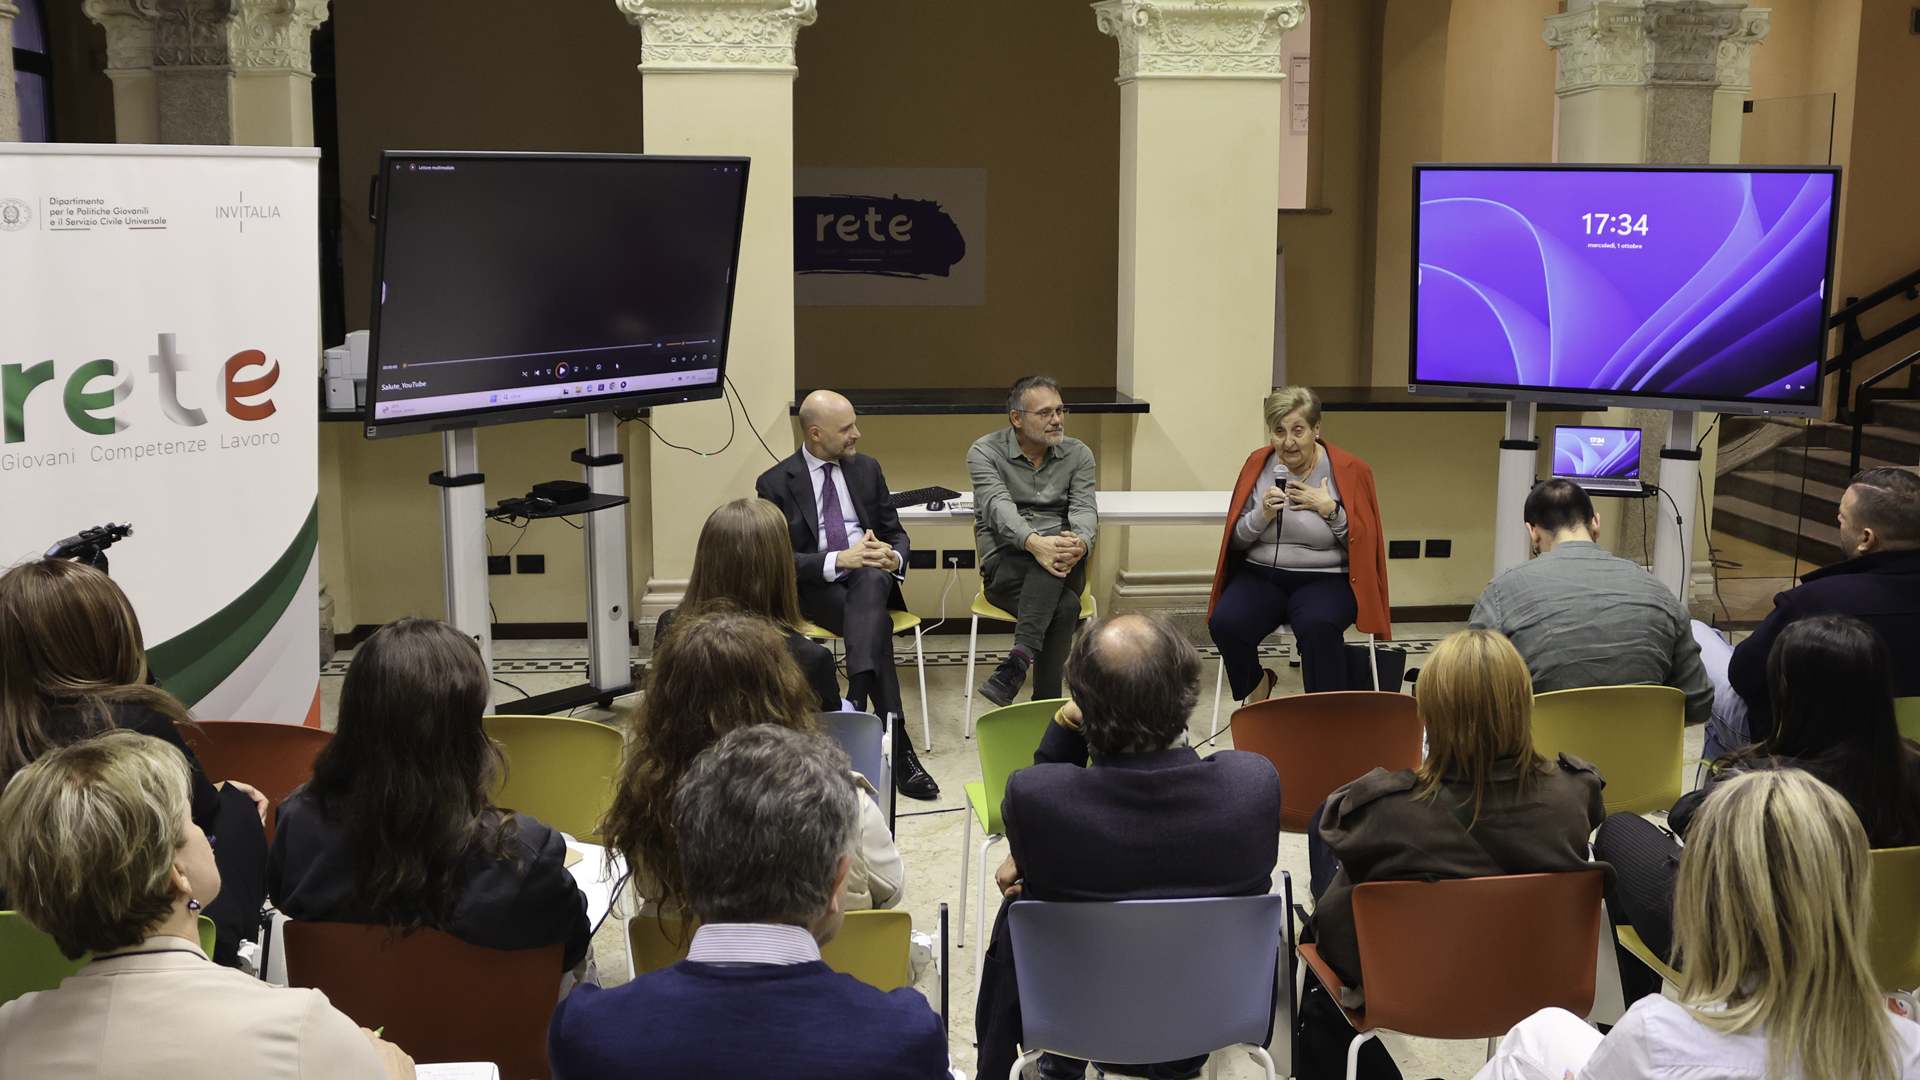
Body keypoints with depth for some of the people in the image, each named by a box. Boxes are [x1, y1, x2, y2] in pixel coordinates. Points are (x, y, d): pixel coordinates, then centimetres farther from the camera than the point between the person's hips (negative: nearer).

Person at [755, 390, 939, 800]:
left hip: (871, 578, 3)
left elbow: (896, 534, 16)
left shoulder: (867, 469, 15)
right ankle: (899, 747, -37)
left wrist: (894, 557, -10)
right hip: (815, 588, -3)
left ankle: (856, 702, -49)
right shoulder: (775, 483, 1)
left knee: (871, 575, -37)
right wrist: (837, 561, -22)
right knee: (877, 621, -34)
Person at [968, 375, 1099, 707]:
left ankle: (1020, 657, -45)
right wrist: (1033, 543, -40)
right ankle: (1046, 703, -35)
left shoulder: (1078, 454, 10)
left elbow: (1084, 509, -5)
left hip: (1062, 568, 3)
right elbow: (998, 506, -18)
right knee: (1065, 607, -34)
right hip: (1005, 565, -2)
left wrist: (1080, 544, -32)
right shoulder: (984, 452, 0)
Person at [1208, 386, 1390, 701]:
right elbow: (1236, 540, 8)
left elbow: (1364, 543, -1)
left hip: (1325, 579, -3)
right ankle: (1257, 686, 6)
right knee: (1225, 624, -26)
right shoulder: (1258, 465, 7)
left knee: (1318, 625, -37)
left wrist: (1330, 510, -14)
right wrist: (1263, 515, -11)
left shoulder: (1349, 471, 0)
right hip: (1261, 575, 3)